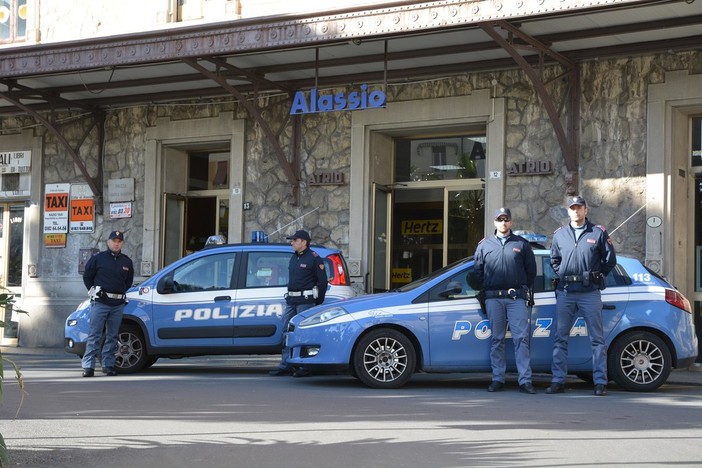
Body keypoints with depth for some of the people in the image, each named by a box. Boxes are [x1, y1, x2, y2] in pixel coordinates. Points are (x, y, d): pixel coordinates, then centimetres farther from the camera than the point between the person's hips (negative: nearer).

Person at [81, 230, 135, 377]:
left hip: (118, 304, 4)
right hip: (100, 302, -4)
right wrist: (93, 291, 5)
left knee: (112, 336, 7)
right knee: (95, 335, -7)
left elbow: (129, 281, 24)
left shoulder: (127, 262, 12)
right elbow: (87, 277, 10)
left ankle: (108, 365, 13)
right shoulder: (98, 258, 2)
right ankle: (88, 366, -8)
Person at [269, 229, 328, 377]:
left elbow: (322, 281, -6)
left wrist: (318, 302, -7)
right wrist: (289, 297, 15)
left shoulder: (314, 258, -5)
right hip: (291, 301, 8)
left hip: (305, 301, -8)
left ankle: (305, 367, -2)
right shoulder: (294, 258, 19)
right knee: (286, 331, 6)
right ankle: (285, 366, 10)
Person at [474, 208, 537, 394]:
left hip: (517, 298, -1)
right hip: (494, 298, 2)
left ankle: (525, 381, -9)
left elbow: (531, 269, 14)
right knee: (497, 339, 4)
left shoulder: (521, 244, 9)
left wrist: (523, 289, 12)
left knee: (521, 338, -7)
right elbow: (478, 270, 17)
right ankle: (498, 379, 8)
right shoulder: (485, 244, 12)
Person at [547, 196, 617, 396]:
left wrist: (596, 276, 4)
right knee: (560, 338, 3)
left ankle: (600, 382, 0)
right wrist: (561, 276, 13)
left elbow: (610, 260, 9)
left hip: (590, 293, -3)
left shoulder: (598, 233, 3)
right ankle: (558, 381, 7)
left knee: (597, 338, -2)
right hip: (565, 293, 3)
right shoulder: (560, 234, 12)